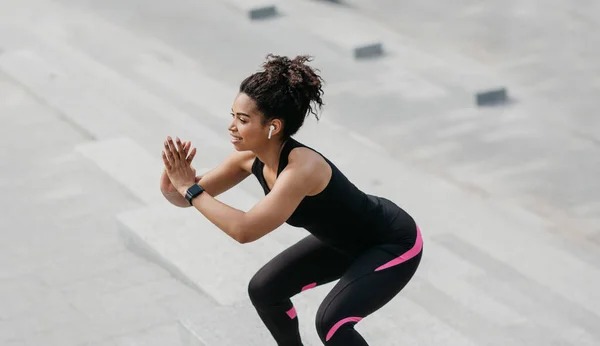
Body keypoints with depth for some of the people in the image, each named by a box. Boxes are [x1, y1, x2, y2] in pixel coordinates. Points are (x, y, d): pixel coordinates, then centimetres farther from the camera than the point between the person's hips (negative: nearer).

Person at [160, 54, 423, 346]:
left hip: (395, 243, -8)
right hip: (346, 239, 8)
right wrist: (174, 183, -30)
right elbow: (188, 198, -7)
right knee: (264, 289, 6)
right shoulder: (251, 156, -14)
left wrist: (190, 188, -36)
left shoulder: (302, 167, -37)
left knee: (330, 321, -26)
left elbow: (245, 230, -43)